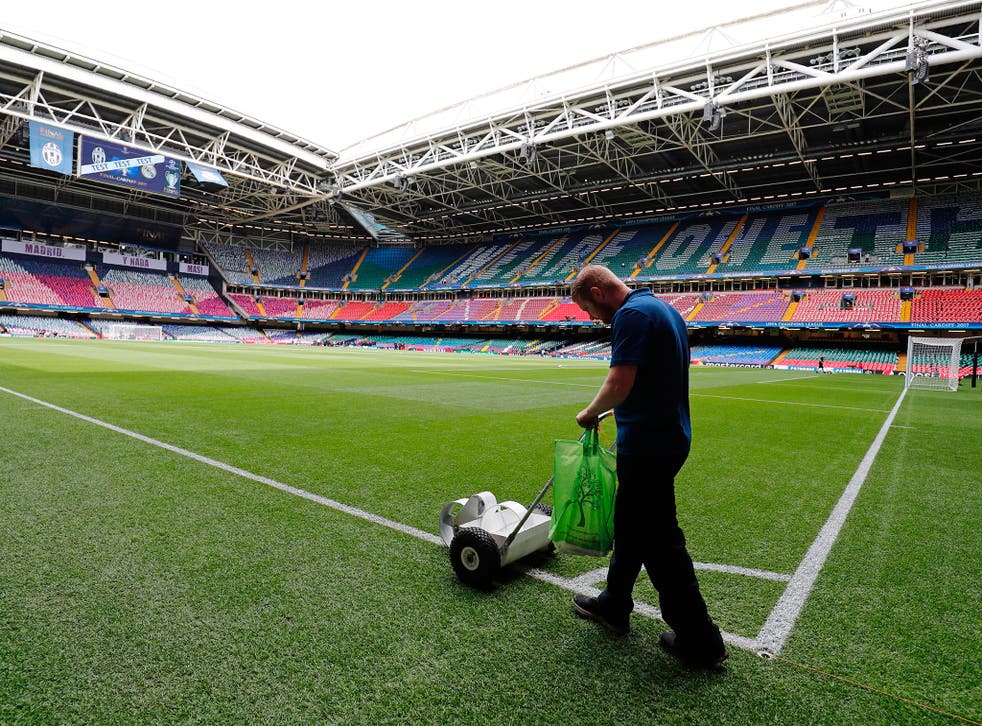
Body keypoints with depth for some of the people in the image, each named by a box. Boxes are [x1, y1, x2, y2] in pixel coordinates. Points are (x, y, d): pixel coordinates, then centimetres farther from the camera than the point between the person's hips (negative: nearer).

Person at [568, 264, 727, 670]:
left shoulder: (632, 315, -18)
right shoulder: (664, 308, 13)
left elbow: (619, 384, -26)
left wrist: (590, 413, -8)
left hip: (647, 445, -11)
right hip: (668, 435, 11)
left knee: (658, 540, 2)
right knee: (629, 526, 21)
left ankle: (699, 643, 17)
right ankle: (613, 606, 37)